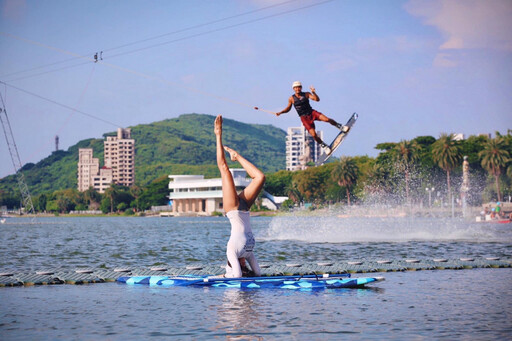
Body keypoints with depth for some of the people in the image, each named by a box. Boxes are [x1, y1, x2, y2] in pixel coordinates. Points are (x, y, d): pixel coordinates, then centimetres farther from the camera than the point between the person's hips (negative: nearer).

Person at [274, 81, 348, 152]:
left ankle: (340, 127, 5)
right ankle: (324, 146, 7)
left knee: (326, 119, -22)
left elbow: (317, 99, -11)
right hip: (304, 118, -1)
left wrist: (313, 92, -28)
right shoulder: (291, 99, 0)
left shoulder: (306, 94, -2)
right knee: (313, 135, -16)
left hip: (312, 112, 1)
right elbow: (288, 108, 14)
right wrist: (280, 113, -1)